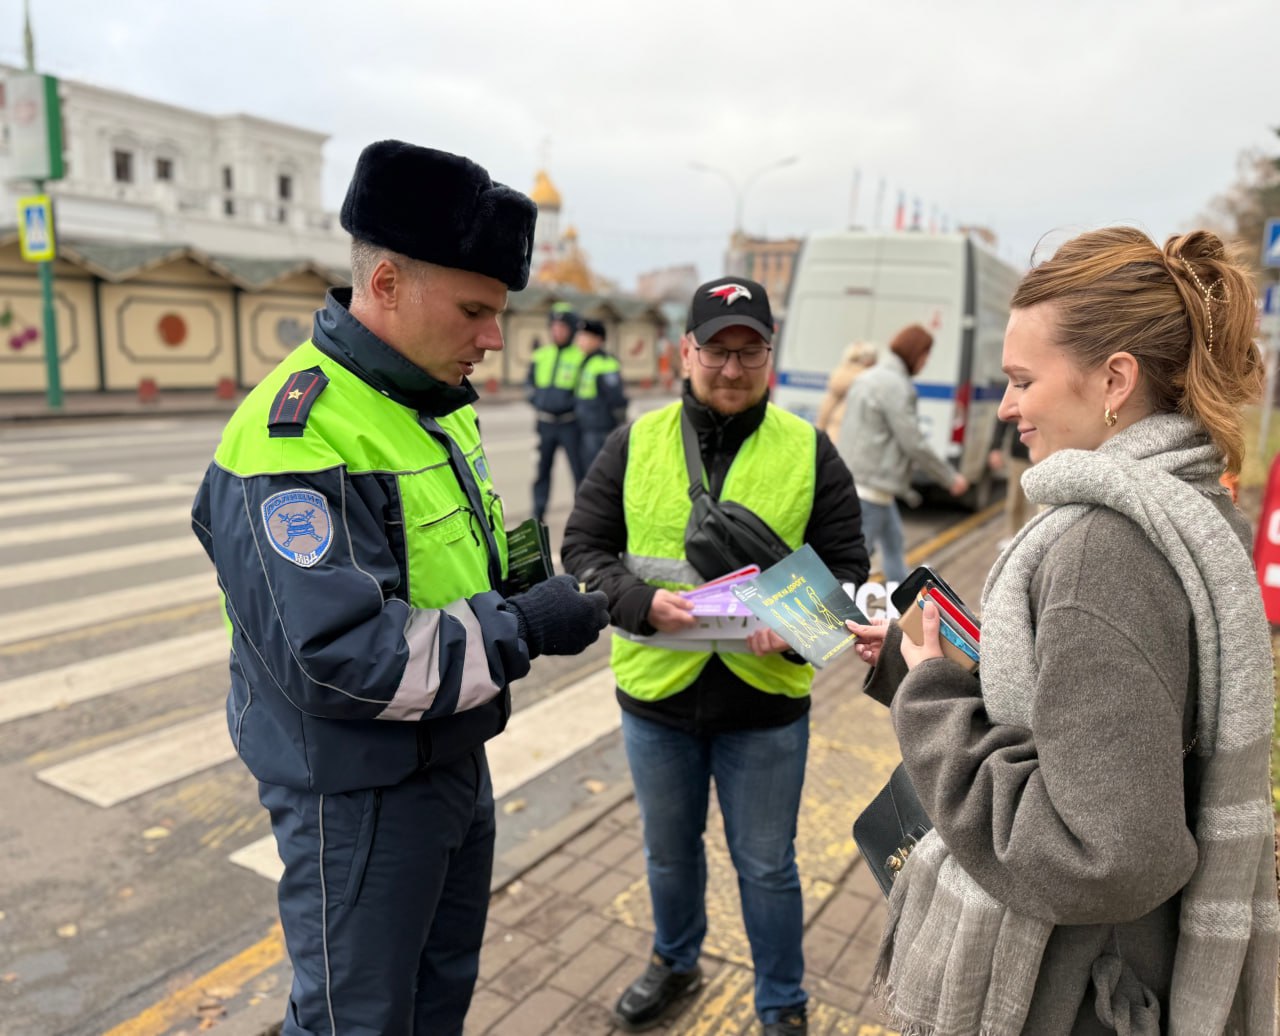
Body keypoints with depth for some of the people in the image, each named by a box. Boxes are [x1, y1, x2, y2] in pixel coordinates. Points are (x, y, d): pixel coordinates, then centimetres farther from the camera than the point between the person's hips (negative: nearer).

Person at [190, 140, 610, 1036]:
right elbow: (338, 658, -31)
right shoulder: (297, 432, -25)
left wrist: (543, 588, -2)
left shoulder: (439, 405, 5)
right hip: (357, 792, -8)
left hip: (455, 760, 9)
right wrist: (521, 629, -25)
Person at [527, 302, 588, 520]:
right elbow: (529, 382, 18)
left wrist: (572, 402, -16)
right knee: (541, 470, 10)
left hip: (570, 423, -4)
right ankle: (538, 515, 19)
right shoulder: (540, 355, 9)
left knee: (579, 470, 1)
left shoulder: (580, 356, -6)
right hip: (545, 422, 4)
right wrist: (536, 398, 1)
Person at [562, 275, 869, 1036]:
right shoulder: (635, 443, -3)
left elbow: (847, 566, -2)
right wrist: (643, 602, -20)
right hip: (656, 693, 2)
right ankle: (676, 964, 51)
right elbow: (583, 548, -2)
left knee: (767, 865, 15)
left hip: (765, 699, -1)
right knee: (670, 852, 23)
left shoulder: (810, 450, -4)